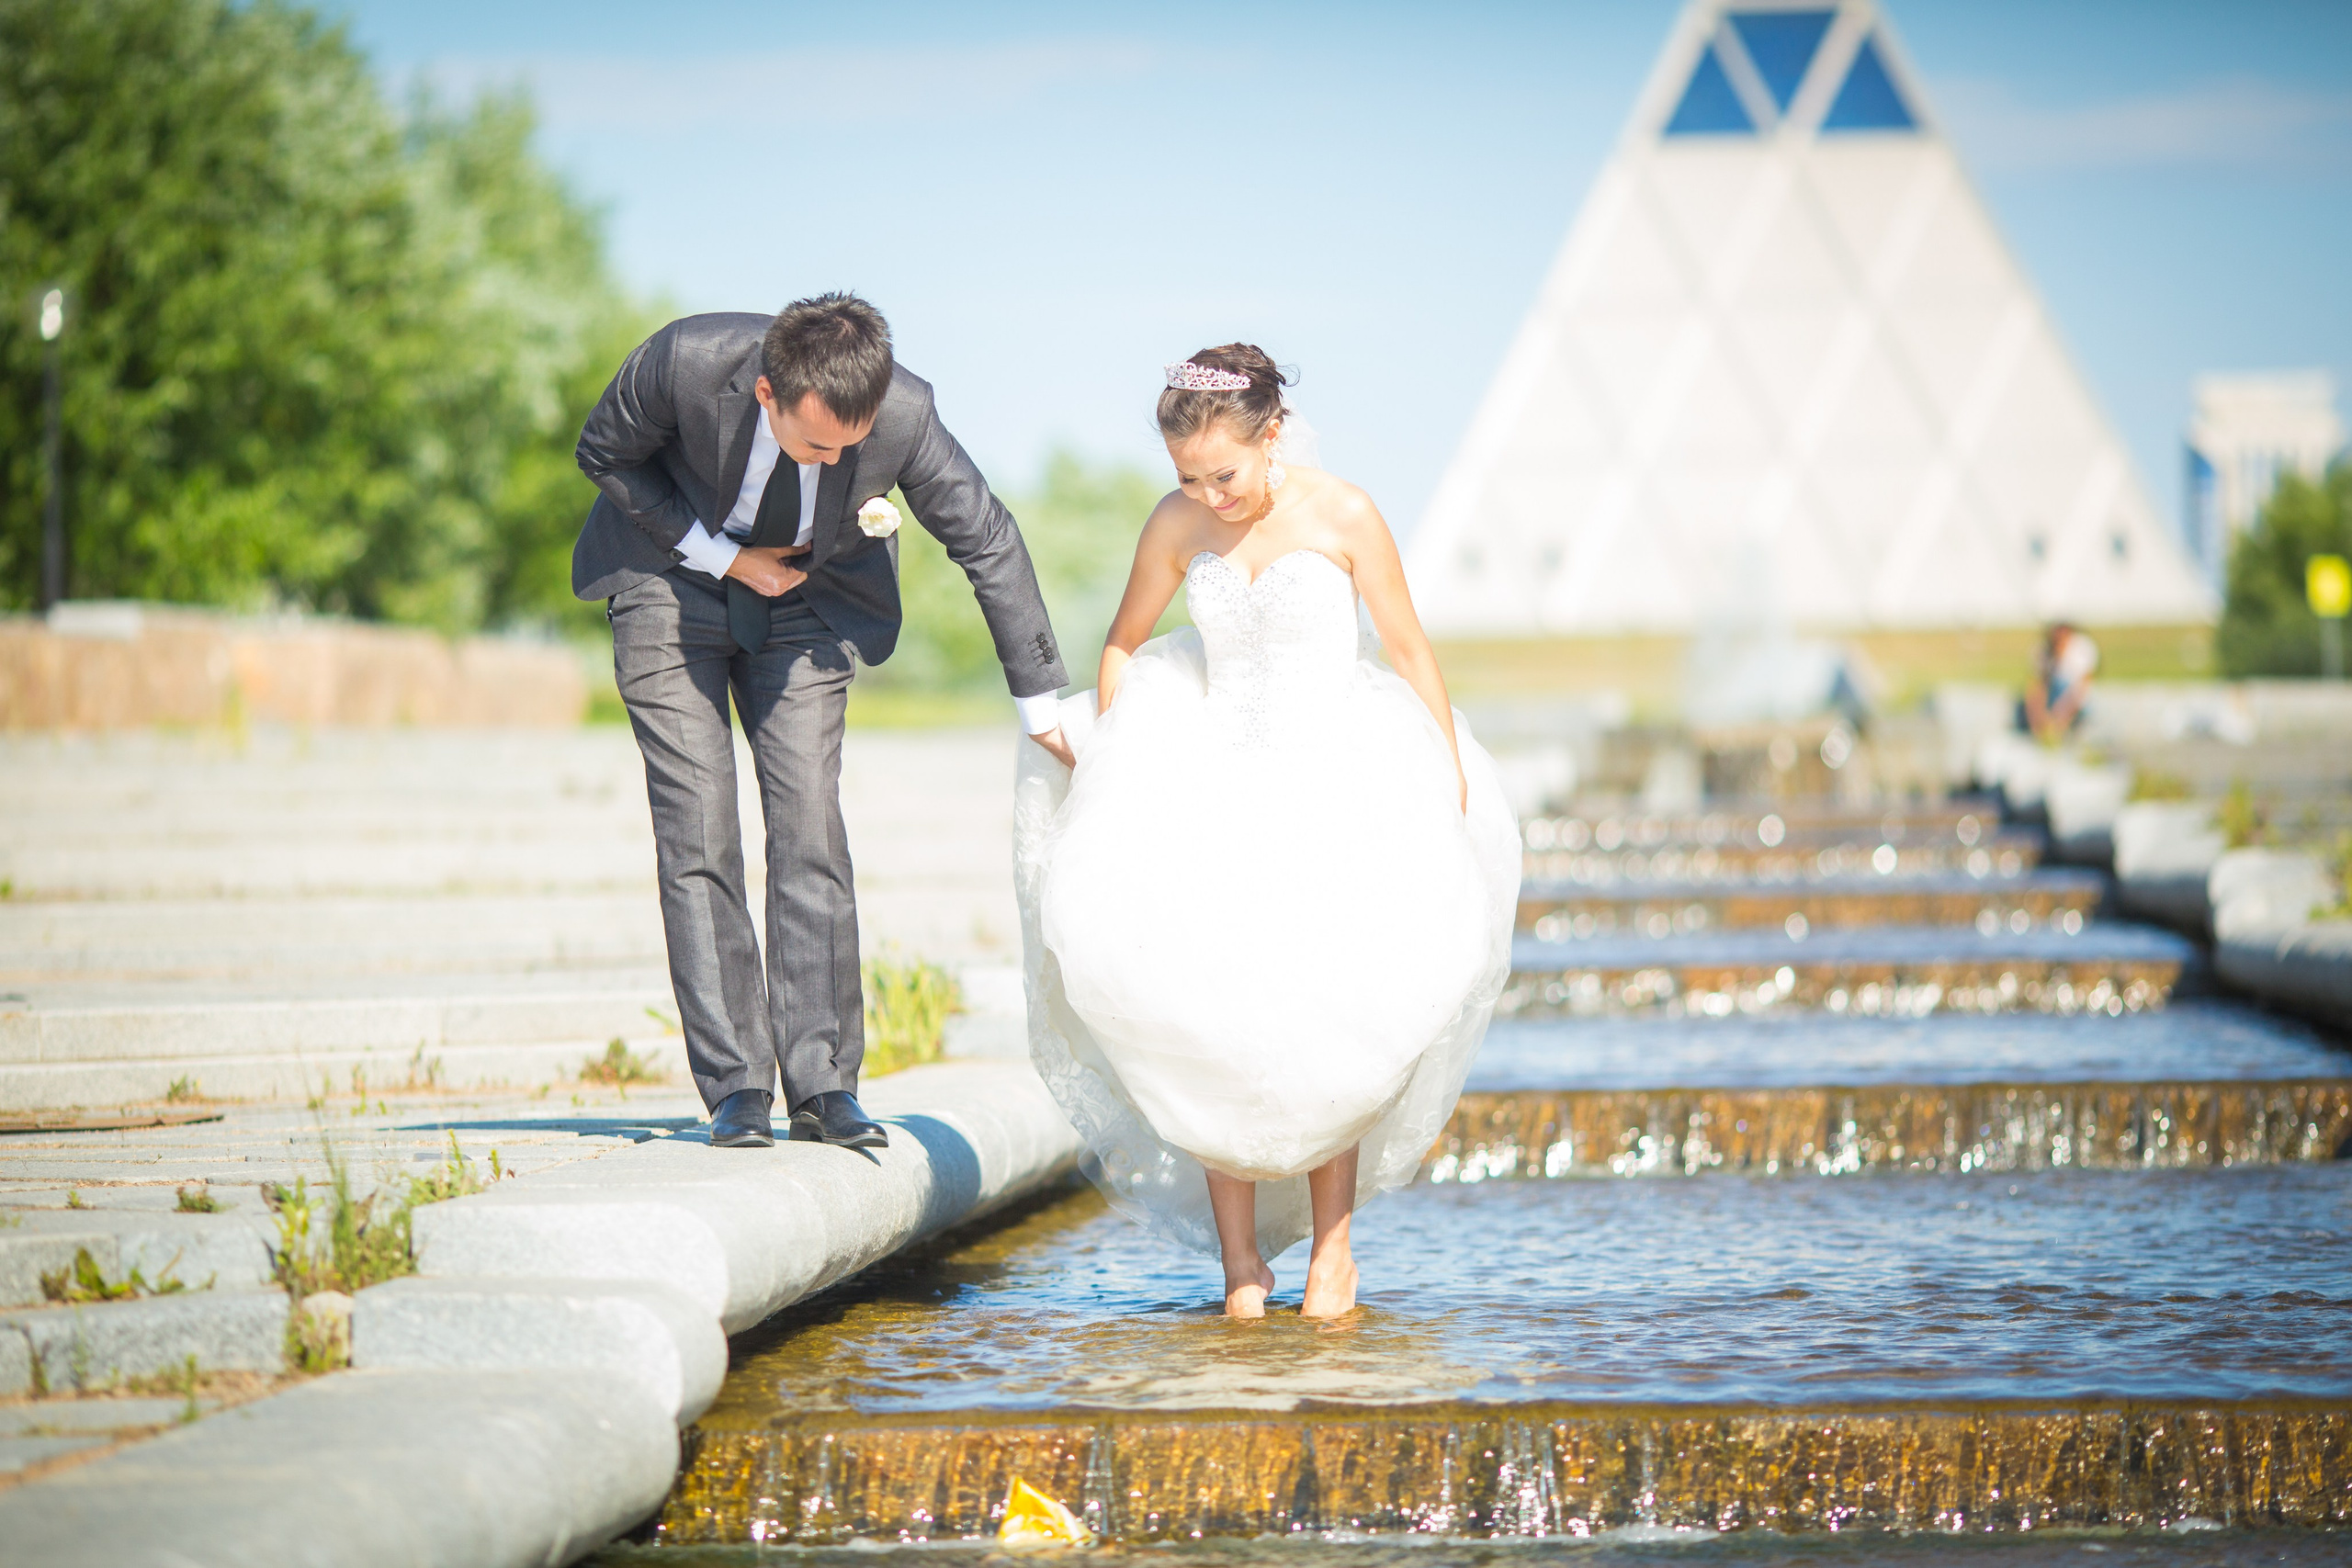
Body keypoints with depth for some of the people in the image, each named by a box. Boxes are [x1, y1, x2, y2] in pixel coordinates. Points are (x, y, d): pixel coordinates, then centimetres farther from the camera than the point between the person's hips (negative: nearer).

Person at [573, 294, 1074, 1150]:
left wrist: (1041, 702, -7)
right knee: (697, 829, -9)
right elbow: (604, 455, -10)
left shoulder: (905, 414, -28)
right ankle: (735, 1088, -7)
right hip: (674, 581, -1)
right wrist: (723, 557, -18)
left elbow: (987, 542, -14)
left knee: (809, 821, -10)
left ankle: (822, 1081, -5)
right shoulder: (683, 362, -32)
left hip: (803, 599, 1)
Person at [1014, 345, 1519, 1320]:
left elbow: (1409, 651, 1)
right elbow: (1125, 642, 18)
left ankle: (1332, 1241, -1)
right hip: (1219, 785, 2)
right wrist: (1109, 772, 10)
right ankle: (1239, 1254, -9)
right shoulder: (1175, 528, 2)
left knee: (1325, 1014, -18)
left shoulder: (1342, 516, -7)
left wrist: (1455, 794, 2)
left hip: (1336, 779, -2)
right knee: (1208, 1015, -18)